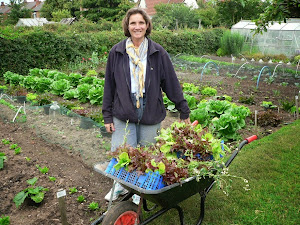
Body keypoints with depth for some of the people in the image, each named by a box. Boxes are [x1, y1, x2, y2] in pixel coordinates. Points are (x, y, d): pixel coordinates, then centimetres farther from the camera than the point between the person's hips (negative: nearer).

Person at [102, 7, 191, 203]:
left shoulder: (158, 53, -1)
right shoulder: (116, 52, 1)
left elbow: (172, 83, 3)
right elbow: (109, 85, 6)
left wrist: (184, 111, 5)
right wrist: (108, 116, 6)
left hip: (151, 114, 0)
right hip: (123, 115, 0)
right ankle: (121, 184, 30)